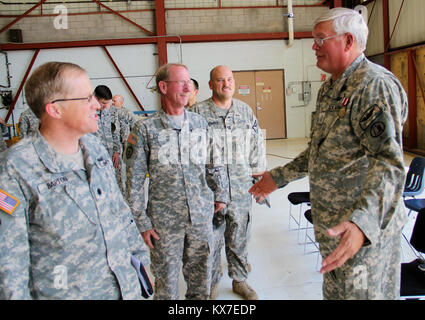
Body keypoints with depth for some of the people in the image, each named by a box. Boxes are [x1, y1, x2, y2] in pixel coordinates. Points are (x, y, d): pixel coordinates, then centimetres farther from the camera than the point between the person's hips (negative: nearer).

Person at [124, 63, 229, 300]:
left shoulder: (200, 123, 3)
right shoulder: (145, 129, -8)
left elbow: (214, 163, 13)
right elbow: (135, 181, -6)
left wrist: (221, 194, 12)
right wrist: (142, 222, -6)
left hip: (202, 216, 3)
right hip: (164, 220, -3)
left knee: (201, 276, 17)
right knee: (167, 281, 11)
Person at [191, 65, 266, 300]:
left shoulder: (245, 111, 8)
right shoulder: (198, 113, -4)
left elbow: (257, 144, 15)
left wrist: (258, 174, 13)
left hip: (241, 189, 3)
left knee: (239, 238, 15)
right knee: (211, 240, 6)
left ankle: (240, 280, 35)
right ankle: (211, 284, 28)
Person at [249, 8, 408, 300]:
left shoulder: (375, 84, -18)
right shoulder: (330, 89, 13)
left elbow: (390, 162, -28)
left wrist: (362, 223, -42)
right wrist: (279, 177, 19)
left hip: (363, 228, -9)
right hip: (331, 222, 9)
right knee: (335, 290, 22)